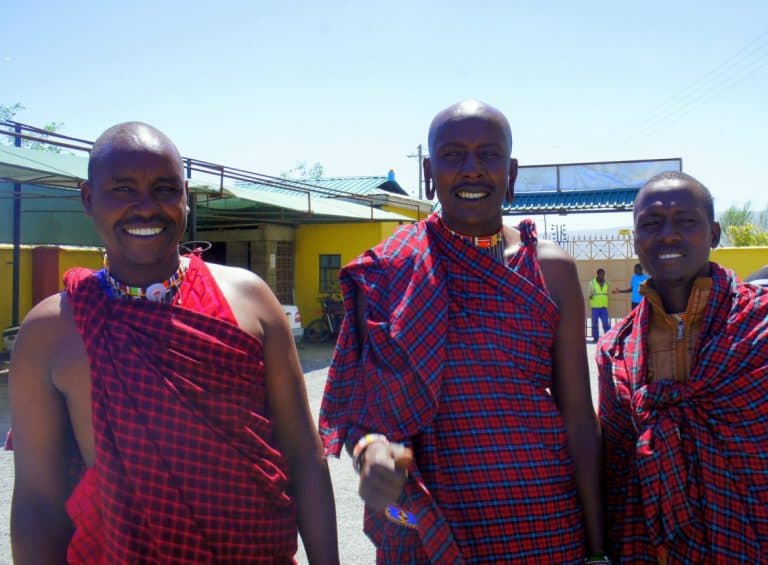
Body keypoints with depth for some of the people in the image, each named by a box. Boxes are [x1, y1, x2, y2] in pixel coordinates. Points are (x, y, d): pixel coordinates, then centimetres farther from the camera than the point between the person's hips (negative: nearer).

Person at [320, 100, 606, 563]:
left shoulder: (552, 269, -2)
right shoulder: (388, 271, -5)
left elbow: (578, 416, 0)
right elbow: (362, 405, -1)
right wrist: (370, 450, -23)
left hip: (544, 518, 1)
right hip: (427, 521, 0)